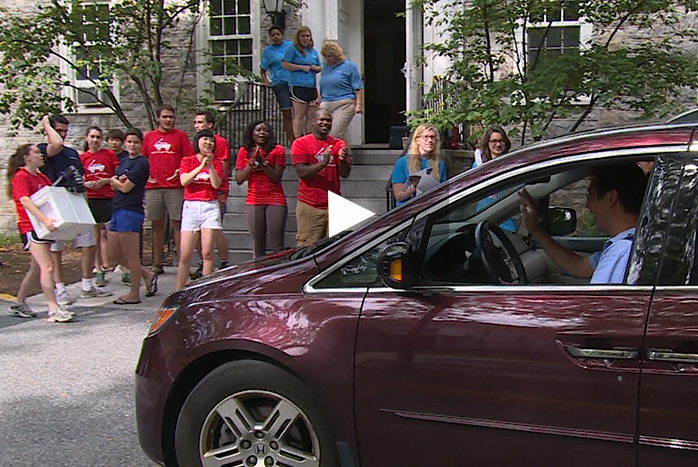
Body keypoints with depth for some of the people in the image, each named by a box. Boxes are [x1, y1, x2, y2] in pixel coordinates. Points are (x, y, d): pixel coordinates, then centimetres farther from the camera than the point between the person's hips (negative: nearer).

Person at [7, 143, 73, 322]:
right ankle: (54, 309, -17)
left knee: (37, 268, 13)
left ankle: (19, 304, 26)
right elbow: (25, 201, -24)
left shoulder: (41, 177, 16)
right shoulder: (20, 177, -9)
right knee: (47, 266, -16)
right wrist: (44, 219, -36)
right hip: (30, 227, -9)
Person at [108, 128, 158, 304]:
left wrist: (114, 180, 4)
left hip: (131, 211, -9)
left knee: (131, 254, -3)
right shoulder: (124, 162, 19)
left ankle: (134, 294, 7)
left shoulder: (141, 163, -9)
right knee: (116, 253, 12)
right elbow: (114, 185, 12)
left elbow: (125, 188, -14)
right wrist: (119, 181, -9)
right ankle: (147, 275, 25)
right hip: (117, 210, 9)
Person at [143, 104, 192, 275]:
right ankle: (157, 264, 13)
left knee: (177, 224, -4)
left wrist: (180, 172, -11)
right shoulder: (148, 136, 13)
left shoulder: (180, 135, 6)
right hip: (153, 187, 2)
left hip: (174, 186, -2)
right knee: (157, 225, 7)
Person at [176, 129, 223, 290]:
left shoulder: (216, 162, 12)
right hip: (191, 206, -1)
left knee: (207, 253, -5)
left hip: (210, 206, 1)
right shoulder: (187, 161, 9)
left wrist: (210, 164, -8)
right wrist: (201, 165, -9)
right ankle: (179, 290, 5)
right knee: (185, 255, -3)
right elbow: (184, 181, -9)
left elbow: (216, 184, -3)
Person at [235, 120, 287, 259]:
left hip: (275, 201, -2)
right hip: (253, 202, 2)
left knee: (276, 246, -6)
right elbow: (239, 179, 4)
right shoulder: (244, 151, 11)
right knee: (257, 246, 0)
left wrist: (262, 162, -14)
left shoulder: (277, 150, 5)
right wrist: (251, 164, -9)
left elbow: (276, 177, -4)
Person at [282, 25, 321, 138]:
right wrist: (302, 67, -11)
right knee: (299, 115, -9)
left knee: (312, 116, 5)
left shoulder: (313, 51, 21)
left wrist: (315, 68, 4)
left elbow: (319, 68, 29)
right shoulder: (292, 49, 1)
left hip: (312, 86, 7)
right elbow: (284, 64, -8)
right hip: (298, 85, -7)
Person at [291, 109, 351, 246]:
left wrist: (343, 160, -17)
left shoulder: (338, 144, 12)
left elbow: (345, 174, 5)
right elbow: (302, 173, -8)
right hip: (309, 206, -3)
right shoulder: (300, 143, 3)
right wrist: (323, 163, -23)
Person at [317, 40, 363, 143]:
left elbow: (358, 88, -1)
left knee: (336, 134, -17)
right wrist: (318, 101, 20)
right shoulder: (325, 68, 19)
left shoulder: (349, 66, 3)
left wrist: (358, 104, -10)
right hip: (326, 105, 6)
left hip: (344, 104, -5)